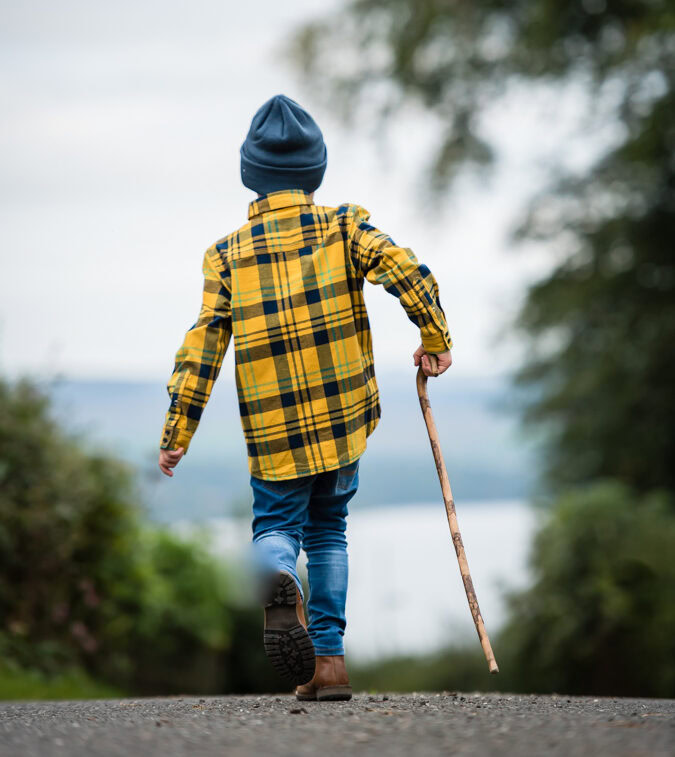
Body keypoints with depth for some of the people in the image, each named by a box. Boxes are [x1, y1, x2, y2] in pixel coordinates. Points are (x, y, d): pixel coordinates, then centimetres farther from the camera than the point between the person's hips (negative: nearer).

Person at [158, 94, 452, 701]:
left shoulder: (227, 253, 0)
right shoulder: (344, 225, -1)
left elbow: (203, 343, -3)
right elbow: (410, 276, -14)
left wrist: (177, 432, 0)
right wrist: (435, 342, 2)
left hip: (273, 429, -1)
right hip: (345, 417, 1)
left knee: (276, 523, 10)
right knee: (329, 530, 18)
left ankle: (279, 583, -27)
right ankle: (329, 660, 11)